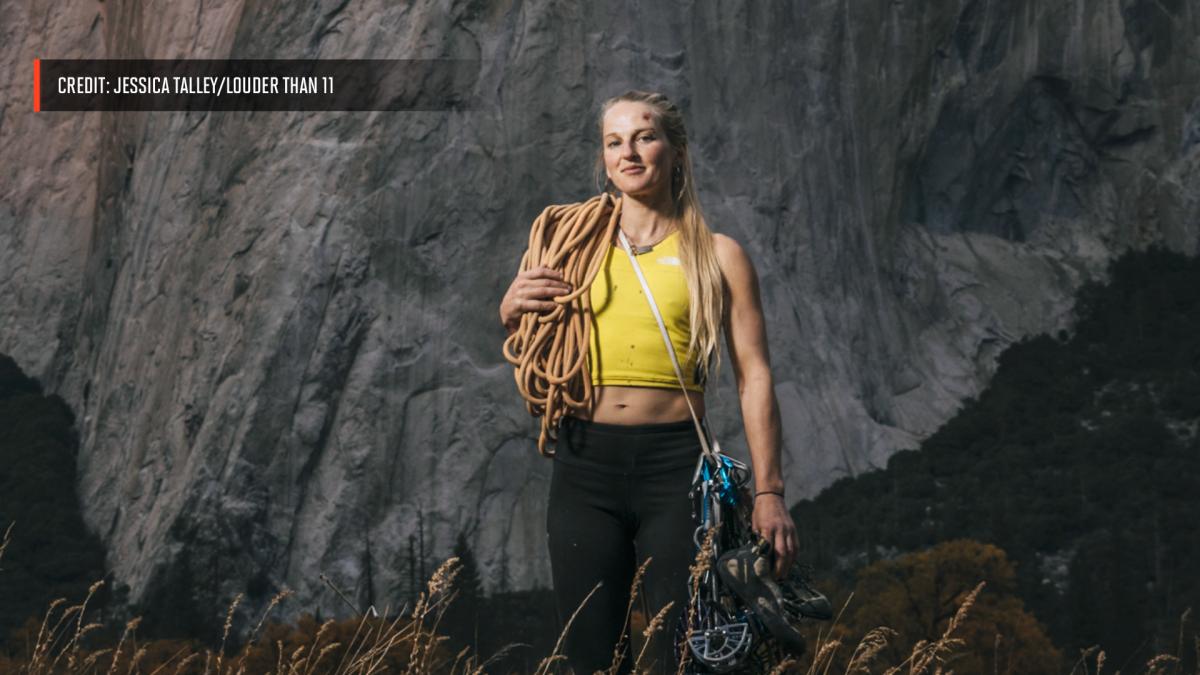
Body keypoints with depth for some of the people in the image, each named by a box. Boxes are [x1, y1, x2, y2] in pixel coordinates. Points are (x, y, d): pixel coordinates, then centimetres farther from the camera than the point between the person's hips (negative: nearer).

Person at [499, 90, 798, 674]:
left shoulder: (717, 256, 7)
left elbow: (754, 376, 2)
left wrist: (768, 493, -6)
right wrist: (512, 314, -3)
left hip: (676, 465, -2)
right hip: (586, 466, 2)